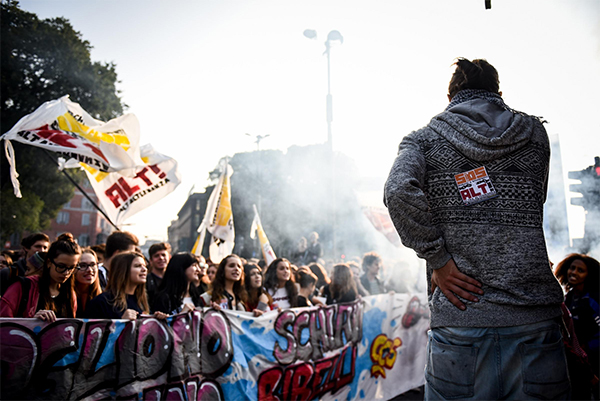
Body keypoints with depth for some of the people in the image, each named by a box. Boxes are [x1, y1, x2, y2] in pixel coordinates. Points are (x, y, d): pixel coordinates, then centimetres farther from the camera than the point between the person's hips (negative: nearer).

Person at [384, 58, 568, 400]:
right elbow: (533, 204, 19)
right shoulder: (534, 133, 12)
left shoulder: (424, 139, 4)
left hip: (460, 313, -1)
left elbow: (399, 191, -15)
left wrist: (438, 260, -8)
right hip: (533, 314, 2)